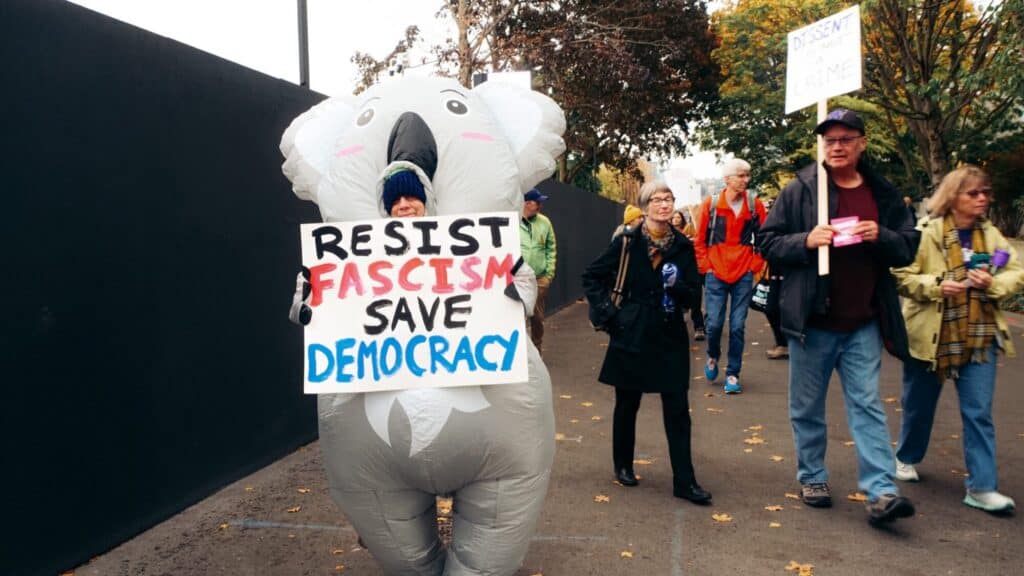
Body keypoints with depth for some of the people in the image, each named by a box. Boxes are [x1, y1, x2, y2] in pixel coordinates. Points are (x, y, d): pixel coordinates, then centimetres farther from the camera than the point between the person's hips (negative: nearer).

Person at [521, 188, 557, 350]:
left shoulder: (544, 222, 4)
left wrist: (550, 271, 4)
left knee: (538, 317, 12)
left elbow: (551, 248, 10)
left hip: (540, 278, 3)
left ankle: (536, 351, 27)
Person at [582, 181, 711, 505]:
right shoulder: (627, 243, -5)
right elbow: (592, 276, 3)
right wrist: (605, 312, -5)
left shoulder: (683, 247, 2)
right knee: (627, 404, 11)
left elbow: (692, 296, 2)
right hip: (631, 335, -1)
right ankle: (623, 466, 30)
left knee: (677, 409, 0)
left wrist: (676, 286, -18)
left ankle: (684, 481, 8)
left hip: (670, 336, 2)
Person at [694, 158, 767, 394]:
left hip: (744, 275, 1)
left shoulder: (755, 205, 1)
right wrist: (705, 267, -1)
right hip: (716, 274, -1)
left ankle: (733, 374, 13)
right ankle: (713, 357, 30)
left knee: (737, 326, 1)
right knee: (714, 323, -1)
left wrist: (755, 266, 1)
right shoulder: (710, 204, -2)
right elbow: (700, 241, 4)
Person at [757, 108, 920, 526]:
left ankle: (881, 492, 2)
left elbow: (908, 247, 10)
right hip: (812, 320, -1)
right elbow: (768, 242, -1)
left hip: (864, 323, 2)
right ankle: (812, 478, 24)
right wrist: (805, 241, -19)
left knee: (867, 405, 0)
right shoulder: (800, 190, -2)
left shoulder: (883, 193, 7)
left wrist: (882, 237, -11)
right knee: (808, 407, 9)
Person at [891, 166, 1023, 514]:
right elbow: (901, 276, -12)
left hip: (979, 337, 3)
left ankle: (981, 487, 7)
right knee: (919, 406, 13)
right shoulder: (926, 233, -10)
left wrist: (992, 283, -12)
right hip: (931, 336, -3)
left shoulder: (991, 235, 5)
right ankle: (907, 458, 38)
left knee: (979, 413, 0)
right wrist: (936, 286, -25)